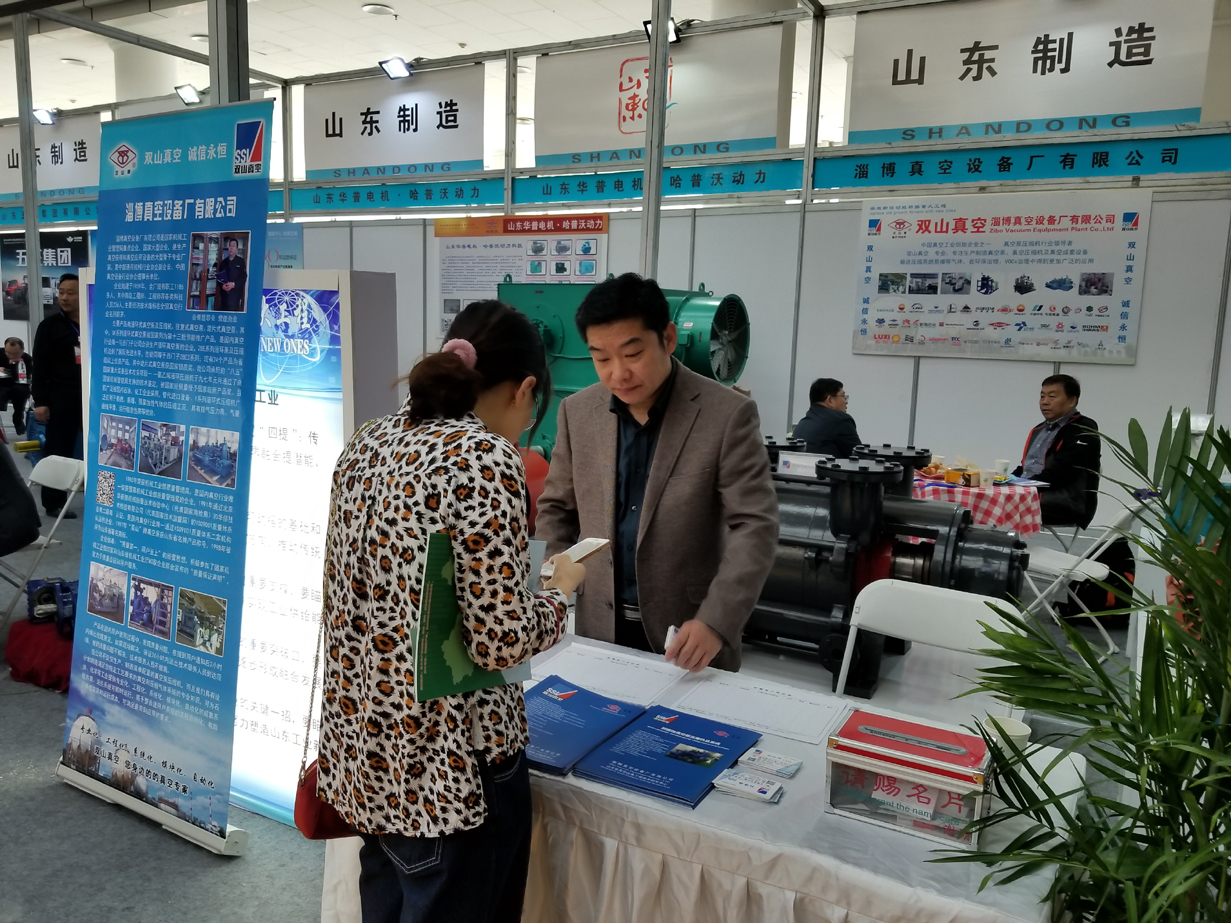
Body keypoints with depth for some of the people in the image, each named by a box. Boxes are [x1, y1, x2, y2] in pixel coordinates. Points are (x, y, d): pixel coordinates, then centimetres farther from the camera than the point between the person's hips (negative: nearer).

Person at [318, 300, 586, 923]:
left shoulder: (369, 442, 4)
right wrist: (559, 590, -3)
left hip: (361, 754, 8)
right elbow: (500, 640, -22)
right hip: (449, 769, -8)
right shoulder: (485, 458, -20)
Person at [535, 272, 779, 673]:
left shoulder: (728, 414, -12)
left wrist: (716, 622, -26)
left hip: (690, 634, -3)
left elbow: (755, 526, -15)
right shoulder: (577, 412, 0)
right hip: (598, 631, 3)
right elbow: (556, 510, 9)